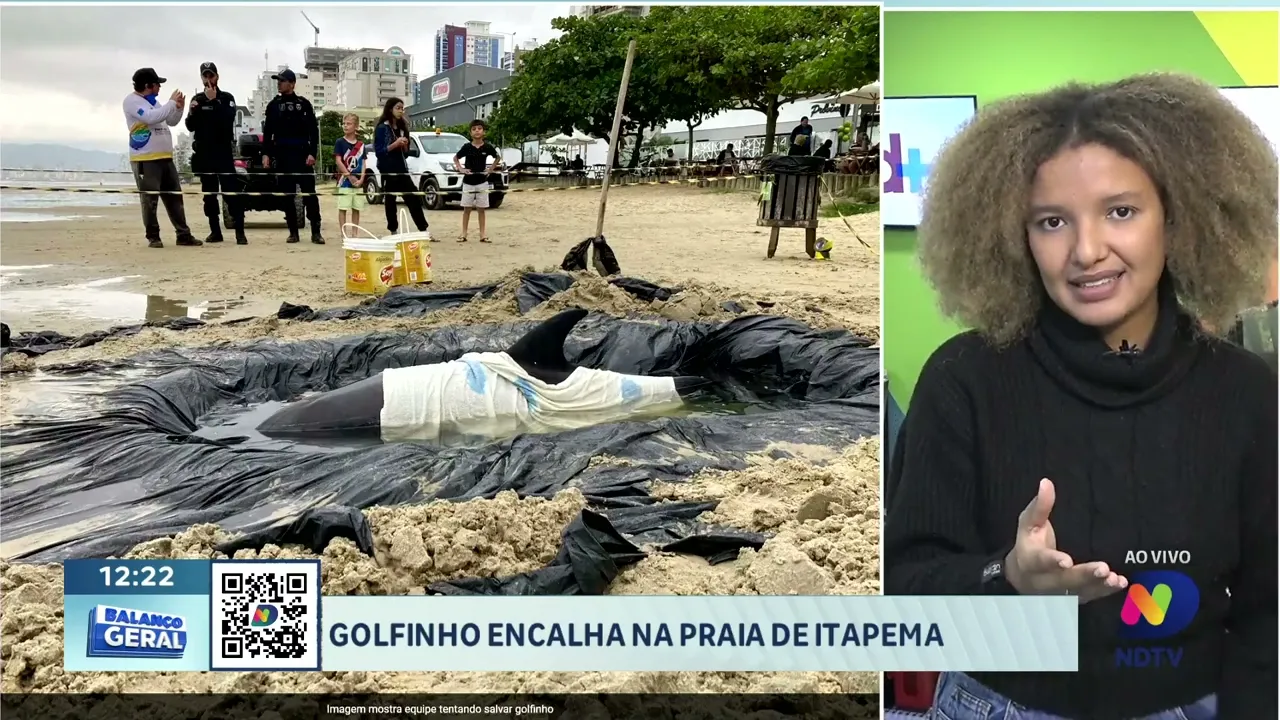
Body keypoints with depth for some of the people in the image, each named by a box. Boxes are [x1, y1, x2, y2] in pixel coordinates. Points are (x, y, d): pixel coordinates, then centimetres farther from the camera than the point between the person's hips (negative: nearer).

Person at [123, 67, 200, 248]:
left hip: (165, 157, 8)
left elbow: (171, 121, 25)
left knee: (175, 197, 8)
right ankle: (153, 237, 4)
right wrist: (172, 102, -15)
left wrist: (179, 107, 7)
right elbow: (151, 118, -23)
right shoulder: (132, 101, -8)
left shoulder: (154, 101, 18)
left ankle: (183, 235, 12)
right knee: (150, 200, -3)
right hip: (145, 159, -8)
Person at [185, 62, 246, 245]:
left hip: (223, 152, -4)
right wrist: (193, 111, -12)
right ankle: (215, 231, 9)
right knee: (209, 193, 5)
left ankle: (240, 232, -12)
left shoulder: (226, 98, 2)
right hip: (204, 153, 4)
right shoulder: (197, 99, 12)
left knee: (231, 191, -10)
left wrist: (214, 101, -19)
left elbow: (228, 121, -14)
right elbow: (190, 126, 6)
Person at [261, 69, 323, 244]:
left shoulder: (304, 104, 4)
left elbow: (313, 130, 1)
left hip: (302, 155, -2)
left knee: (310, 194, -5)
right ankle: (293, 232, 9)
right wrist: (266, 154, 0)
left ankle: (316, 232, -2)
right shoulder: (273, 105, 11)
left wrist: (312, 153, -9)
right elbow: (267, 132, 11)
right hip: (282, 156, 2)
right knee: (287, 195, 3)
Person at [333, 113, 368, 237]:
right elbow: (338, 161, -9)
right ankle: (343, 234, 0)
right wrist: (350, 176, -13)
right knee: (343, 208, -2)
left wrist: (361, 179, -8)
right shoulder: (340, 142, -3)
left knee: (356, 209, 8)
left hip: (358, 182, 4)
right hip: (345, 181, -4)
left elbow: (363, 164, 6)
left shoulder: (360, 145, 7)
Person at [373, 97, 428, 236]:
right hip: (388, 171, -6)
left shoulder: (402, 128, 15)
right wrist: (395, 144, -19)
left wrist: (404, 146, -4)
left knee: (415, 200, 0)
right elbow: (379, 152, -11)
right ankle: (393, 232, 4)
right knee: (390, 202, -3)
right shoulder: (382, 128, -3)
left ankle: (424, 231, 1)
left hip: (402, 170, 6)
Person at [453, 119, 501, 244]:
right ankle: (464, 234, 9)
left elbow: (498, 158, 14)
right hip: (468, 182, 0)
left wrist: (490, 169, 4)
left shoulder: (487, 147, -4)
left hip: (482, 182, 0)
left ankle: (482, 234, 9)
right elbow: (455, 158, 11)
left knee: (481, 209, 5)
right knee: (467, 209, 5)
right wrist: (461, 169, -3)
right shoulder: (467, 147, -4)